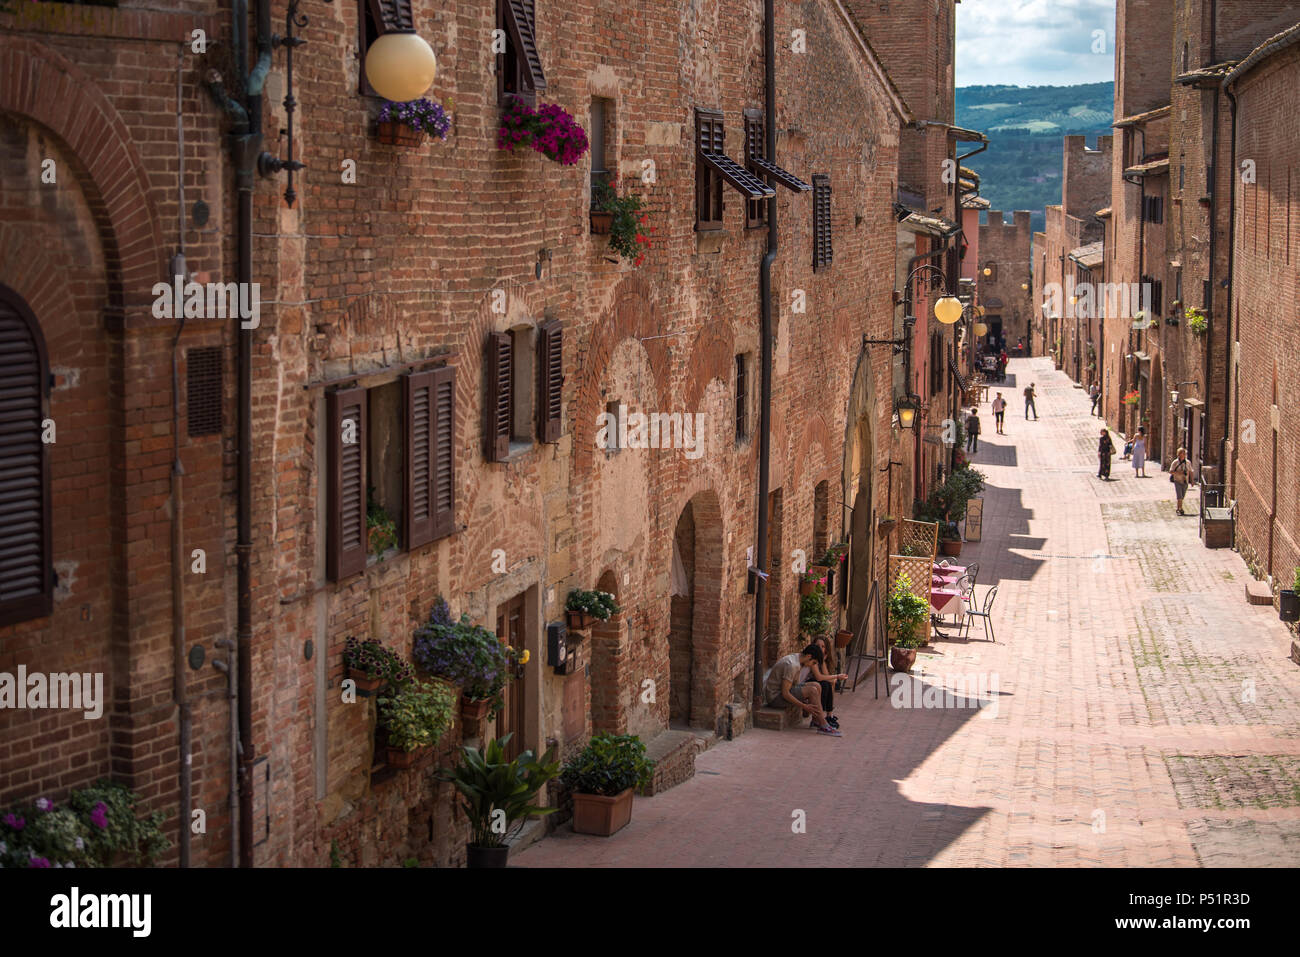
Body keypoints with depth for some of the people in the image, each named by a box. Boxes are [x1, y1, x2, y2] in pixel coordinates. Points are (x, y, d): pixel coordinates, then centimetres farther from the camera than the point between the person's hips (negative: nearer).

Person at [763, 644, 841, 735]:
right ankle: (824, 726, -14)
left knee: (817, 686, 2)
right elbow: (785, 694, -26)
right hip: (775, 696, -10)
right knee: (812, 690, -21)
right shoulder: (792, 665, -25)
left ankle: (816, 721, 4)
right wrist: (804, 706, -24)